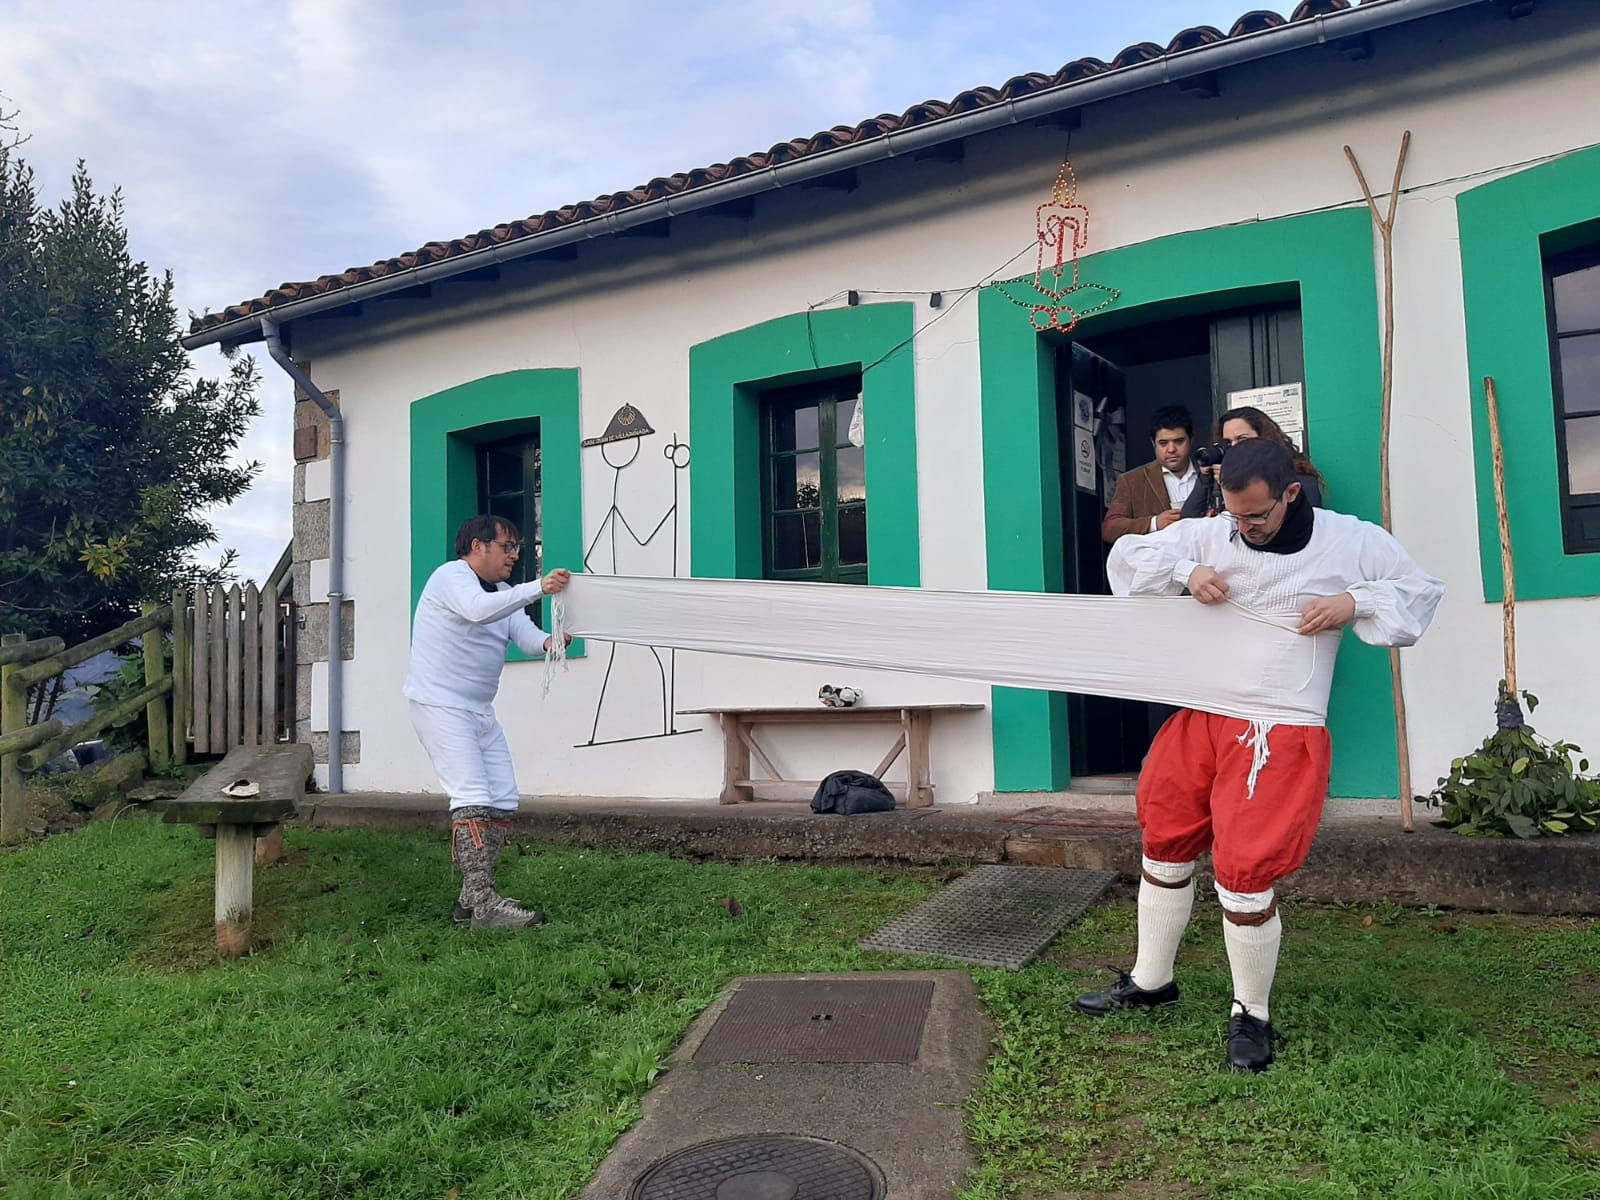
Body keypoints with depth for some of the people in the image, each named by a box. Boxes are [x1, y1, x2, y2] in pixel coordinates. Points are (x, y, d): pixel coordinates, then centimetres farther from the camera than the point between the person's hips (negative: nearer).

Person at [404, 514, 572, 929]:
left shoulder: (503, 594, 18)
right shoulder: (452, 575, -8)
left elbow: (525, 634, 0)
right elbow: (478, 610, -31)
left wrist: (547, 642, -23)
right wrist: (538, 588, -36)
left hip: (480, 710, 9)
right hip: (439, 705, -9)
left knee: (503, 801, 5)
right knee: (472, 798, -18)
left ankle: (472, 898, 12)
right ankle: (483, 904, -20)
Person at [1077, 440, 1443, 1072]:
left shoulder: (1353, 541, -3)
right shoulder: (1208, 536, 3)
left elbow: (1422, 591, 8)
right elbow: (1126, 557, 6)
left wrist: (1356, 603, -11)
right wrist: (1186, 571, -12)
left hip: (1280, 730, -4)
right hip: (1200, 717, 5)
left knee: (1245, 872, -10)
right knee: (1165, 845, 14)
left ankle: (1252, 1014, 15)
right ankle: (1150, 980, 36)